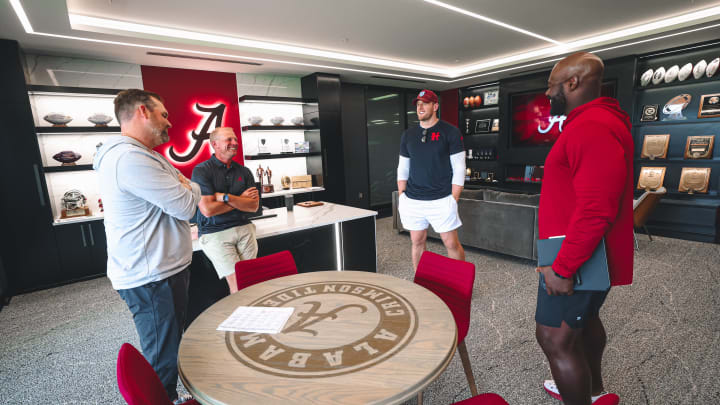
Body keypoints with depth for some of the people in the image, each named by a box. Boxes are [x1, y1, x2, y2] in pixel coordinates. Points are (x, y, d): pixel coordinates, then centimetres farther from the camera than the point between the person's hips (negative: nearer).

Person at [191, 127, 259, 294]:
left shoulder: (244, 171, 10)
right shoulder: (201, 171, -3)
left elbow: (254, 206, 1)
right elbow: (207, 209, -12)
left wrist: (226, 197, -13)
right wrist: (240, 199, -3)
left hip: (244, 228, 4)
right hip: (215, 233, -4)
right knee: (238, 285, -10)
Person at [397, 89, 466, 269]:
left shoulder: (450, 132, -2)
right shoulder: (408, 134, 10)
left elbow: (459, 168, -4)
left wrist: (453, 200, -9)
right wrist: (401, 197, 7)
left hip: (441, 200, -3)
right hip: (412, 201, 4)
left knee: (452, 244, 2)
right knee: (417, 242, 11)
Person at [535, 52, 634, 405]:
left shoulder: (593, 128, -22)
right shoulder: (595, 122, 13)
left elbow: (596, 208, -30)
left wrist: (563, 267, -27)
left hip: (576, 261, -11)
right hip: (591, 257, 11)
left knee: (554, 337, -2)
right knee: (585, 319, 25)